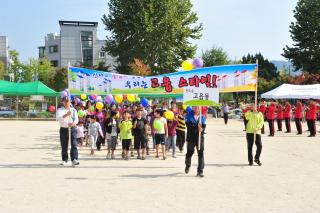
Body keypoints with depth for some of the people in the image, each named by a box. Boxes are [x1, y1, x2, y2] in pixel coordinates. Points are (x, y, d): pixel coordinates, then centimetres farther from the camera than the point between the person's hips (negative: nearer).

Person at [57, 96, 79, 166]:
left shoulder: (73, 110, 10)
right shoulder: (60, 110, 5)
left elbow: (76, 119, -2)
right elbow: (59, 117, -16)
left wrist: (73, 123, -25)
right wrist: (66, 115, -34)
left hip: (72, 128, 0)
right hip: (63, 129, 0)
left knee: (74, 144, -11)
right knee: (64, 146, 5)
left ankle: (74, 159, -14)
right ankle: (64, 160, 18)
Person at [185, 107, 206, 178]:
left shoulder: (202, 117, 4)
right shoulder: (189, 115, -2)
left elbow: (203, 126, -6)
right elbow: (188, 125, -16)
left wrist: (201, 129, -28)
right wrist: (197, 126, -28)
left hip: (200, 138, 1)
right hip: (191, 138, -1)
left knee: (201, 154, -7)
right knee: (189, 153, 15)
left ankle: (200, 171, -1)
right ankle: (187, 166, 43)